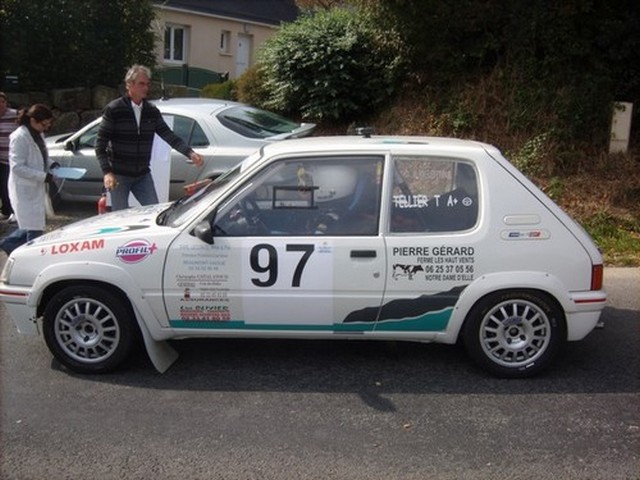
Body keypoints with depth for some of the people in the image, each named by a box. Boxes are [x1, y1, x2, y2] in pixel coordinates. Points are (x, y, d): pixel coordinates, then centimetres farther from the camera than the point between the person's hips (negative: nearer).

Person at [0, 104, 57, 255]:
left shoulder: (38, 134, 8)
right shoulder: (19, 137, -18)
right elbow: (17, 167, -20)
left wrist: (50, 164, 2)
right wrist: (43, 176, -24)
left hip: (37, 189, 9)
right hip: (25, 191, -9)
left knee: (35, 225, 17)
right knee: (34, 229, -4)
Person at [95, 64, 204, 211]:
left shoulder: (152, 111, 4)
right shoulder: (113, 110, -9)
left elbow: (169, 135, 1)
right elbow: (100, 144, -8)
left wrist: (190, 153, -14)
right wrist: (107, 172, -19)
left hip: (143, 175, 4)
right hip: (119, 176, -4)